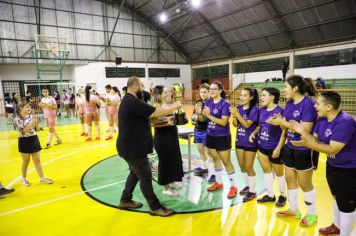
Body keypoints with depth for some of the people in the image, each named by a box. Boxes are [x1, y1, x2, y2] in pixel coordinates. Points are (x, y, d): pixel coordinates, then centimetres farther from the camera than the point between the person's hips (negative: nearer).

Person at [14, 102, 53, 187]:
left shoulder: (31, 116, 4)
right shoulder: (17, 119, -10)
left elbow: (37, 129, 6)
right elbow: (22, 131, -19)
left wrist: (37, 123, -13)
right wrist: (31, 123, -25)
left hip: (34, 139, 4)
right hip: (24, 141, -4)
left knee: (37, 160, 8)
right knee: (26, 161, 9)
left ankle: (42, 178, 13)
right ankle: (24, 179, 28)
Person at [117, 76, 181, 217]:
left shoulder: (128, 100, 11)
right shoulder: (134, 102, -24)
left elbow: (149, 115, 15)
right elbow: (157, 113, -24)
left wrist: (163, 120, 8)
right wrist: (175, 107, -9)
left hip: (129, 145, 11)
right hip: (132, 147, -11)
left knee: (135, 173, 22)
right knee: (145, 177, 0)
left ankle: (125, 200, 34)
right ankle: (155, 207, 13)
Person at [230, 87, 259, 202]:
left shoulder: (254, 109, -15)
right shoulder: (239, 108, 2)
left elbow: (247, 125, -21)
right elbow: (235, 125, 2)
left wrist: (237, 114, -26)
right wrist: (234, 116, -16)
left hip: (250, 142, -6)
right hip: (239, 141, 6)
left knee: (249, 167, 3)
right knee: (242, 166, 16)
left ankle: (252, 191, 19)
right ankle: (247, 186, 35)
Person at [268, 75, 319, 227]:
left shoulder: (308, 103, -20)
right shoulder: (289, 104, 3)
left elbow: (305, 129, -26)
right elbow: (286, 127, 4)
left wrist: (283, 122, -24)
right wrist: (279, 121, -17)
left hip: (304, 151, -7)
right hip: (290, 148, 8)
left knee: (305, 184, 9)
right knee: (290, 179, 17)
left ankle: (312, 214, 32)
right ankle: (294, 210, 36)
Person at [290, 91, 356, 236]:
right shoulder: (322, 119, -3)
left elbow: (332, 149, -32)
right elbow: (316, 140, -7)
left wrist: (306, 143, -36)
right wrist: (303, 133, -26)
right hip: (332, 166, 9)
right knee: (337, 198, 25)